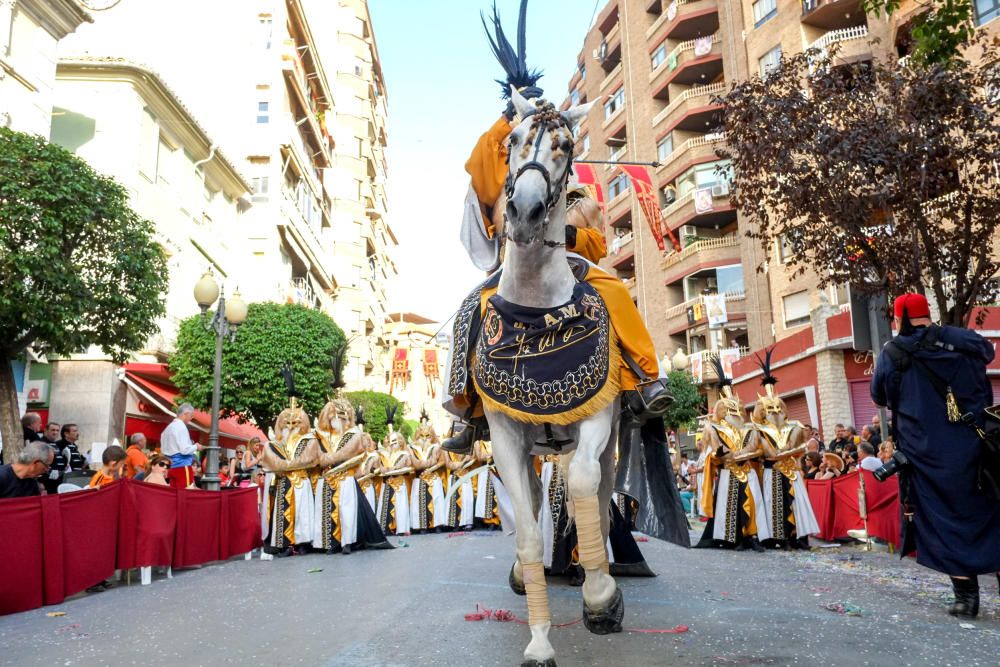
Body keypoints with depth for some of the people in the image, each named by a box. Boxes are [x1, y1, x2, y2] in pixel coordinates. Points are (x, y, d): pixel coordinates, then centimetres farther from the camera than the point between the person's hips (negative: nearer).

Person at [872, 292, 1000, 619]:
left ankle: (967, 596, 8)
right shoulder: (958, 339, 1)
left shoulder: (890, 355, -5)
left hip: (926, 455, -2)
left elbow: (880, 398, 10)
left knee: (945, 522, 7)